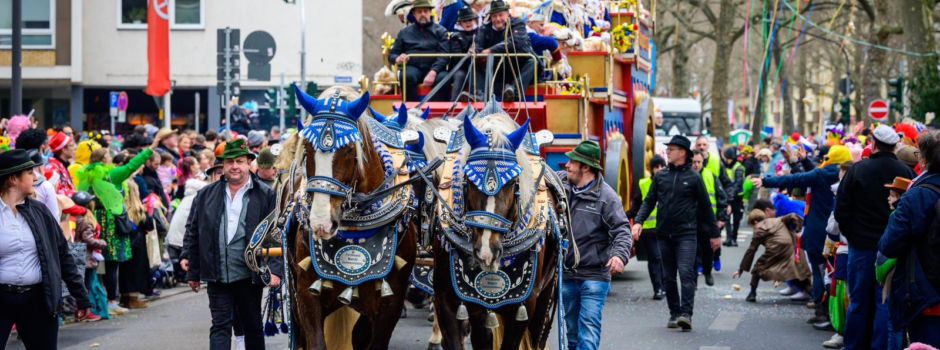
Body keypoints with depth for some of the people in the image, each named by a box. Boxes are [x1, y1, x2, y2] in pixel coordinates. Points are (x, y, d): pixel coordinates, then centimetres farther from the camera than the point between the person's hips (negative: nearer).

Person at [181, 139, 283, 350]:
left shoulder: (265, 196, -1)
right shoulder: (206, 196, 7)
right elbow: (193, 233, 11)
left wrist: (275, 269, -12)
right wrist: (193, 273, 10)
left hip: (249, 276, -1)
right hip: (217, 276, 1)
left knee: (253, 327, 13)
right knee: (220, 326, -3)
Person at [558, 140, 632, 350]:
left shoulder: (606, 196, -10)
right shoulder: (560, 183, 3)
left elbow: (622, 230, -14)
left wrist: (620, 254, -31)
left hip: (594, 276, -5)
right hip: (566, 275, 5)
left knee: (589, 331, -10)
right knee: (572, 331, 16)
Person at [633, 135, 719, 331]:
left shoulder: (693, 178, 0)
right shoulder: (661, 176, 9)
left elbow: (705, 207, 5)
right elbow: (649, 201, 12)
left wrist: (714, 234, 8)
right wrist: (639, 221, -5)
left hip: (686, 234, -4)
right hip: (664, 234, 4)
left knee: (686, 273, -15)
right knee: (668, 277, 7)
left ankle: (686, 314, -19)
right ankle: (674, 314, 16)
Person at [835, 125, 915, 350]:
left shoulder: (857, 170, -8)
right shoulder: (905, 172, -5)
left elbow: (841, 209, -6)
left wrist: (850, 234, 8)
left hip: (862, 244, 0)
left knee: (859, 300, 9)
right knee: (886, 301, 4)